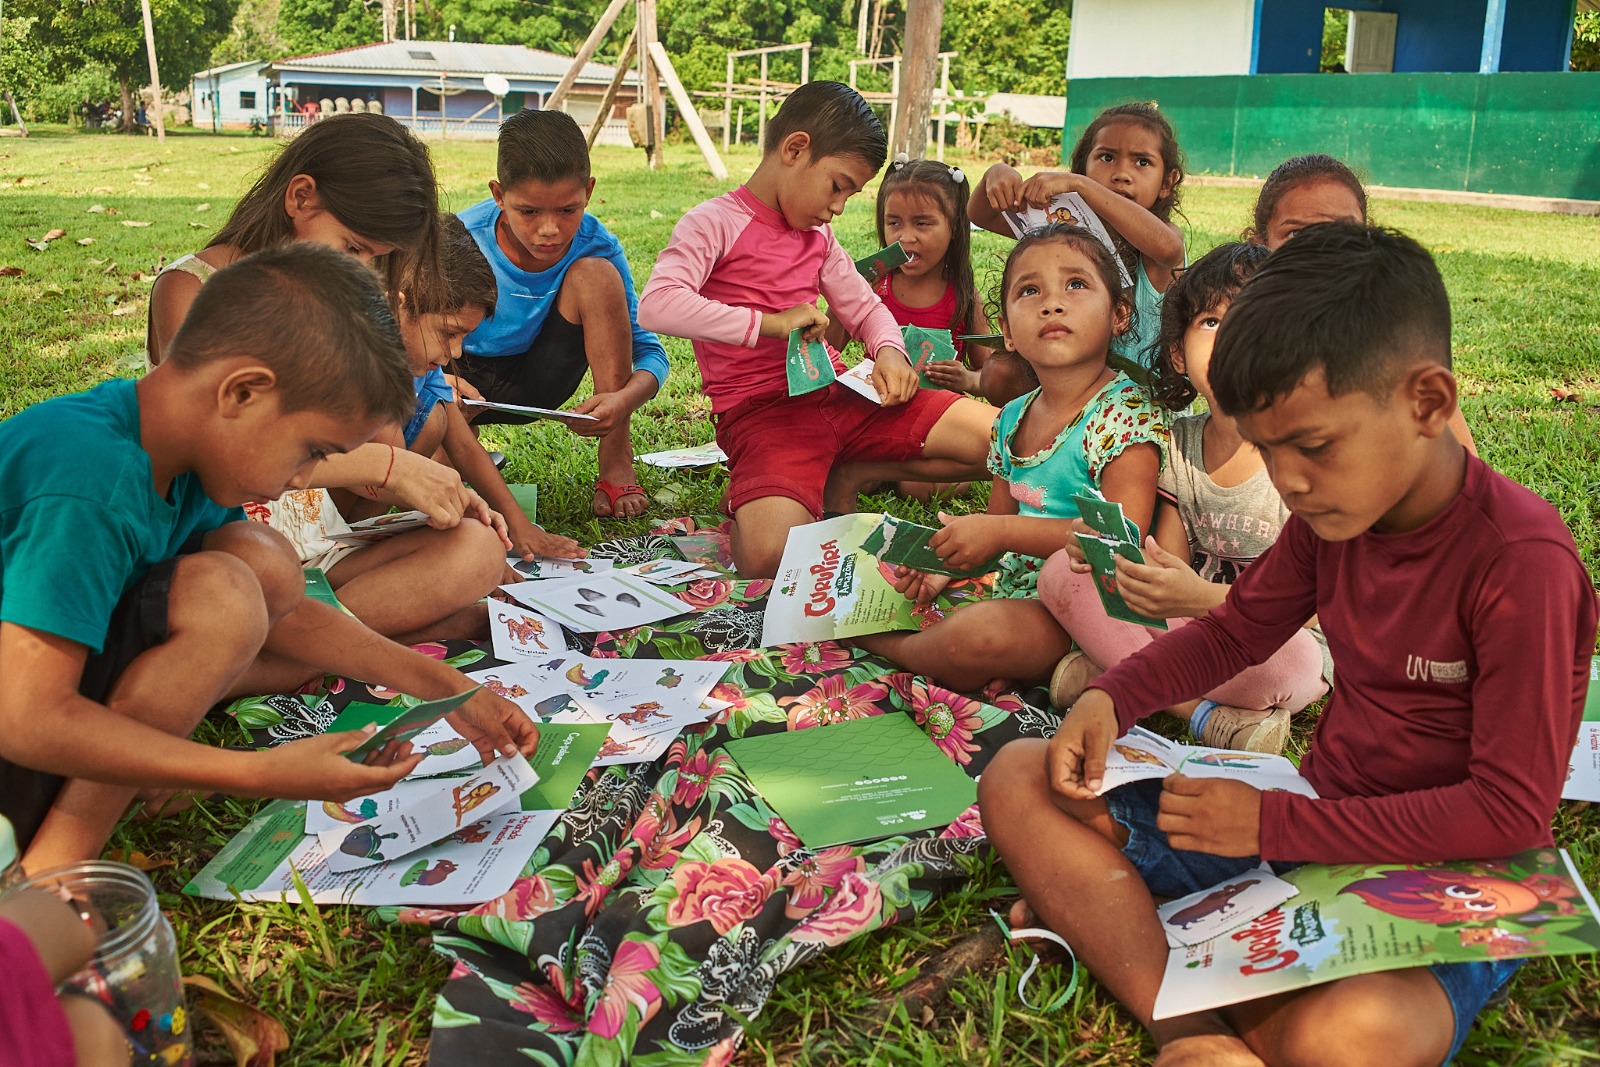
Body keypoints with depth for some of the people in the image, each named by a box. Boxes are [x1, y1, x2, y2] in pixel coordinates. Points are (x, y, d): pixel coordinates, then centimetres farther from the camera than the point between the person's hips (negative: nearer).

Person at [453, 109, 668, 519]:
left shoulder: (596, 248, -19)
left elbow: (648, 350, -17)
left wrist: (624, 398, -41)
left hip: (538, 383, 1)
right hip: (463, 382, -1)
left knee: (596, 275, -25)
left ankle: (617, 463, -16)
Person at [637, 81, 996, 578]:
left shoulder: (819, 238, 17)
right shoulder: (714, 224, -6)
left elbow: (866, 309, 24)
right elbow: (657, 305, -23)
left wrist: (889, 350, -1)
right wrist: (770, 323, -24)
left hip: (839, 395, 7)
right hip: (763, 412, -7)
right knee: (769, 557, -35)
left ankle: (844, 479, 2)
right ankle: (749, 502, 1)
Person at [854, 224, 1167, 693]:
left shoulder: (1127, 413, -13)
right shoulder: (1011, 420, 10)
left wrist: (1000, 532, -22)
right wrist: (943, 565, -3)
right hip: (1013, 588, 8)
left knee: (978, 634, -32)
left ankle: (885, 644, -3)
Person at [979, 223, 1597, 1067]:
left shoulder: (1521, 561, -21)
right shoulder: (1330, 513, 0)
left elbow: (1512, 812, -21)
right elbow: (1233, 631, 15)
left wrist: (1277, 824, -21)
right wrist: (1110, 699, -4)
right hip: (1307, 822, 7)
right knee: (1017, 781, -5)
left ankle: (1109, 926, -17)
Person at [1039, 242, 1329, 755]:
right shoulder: (1180, 444, 1)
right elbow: (1170, 564, 2)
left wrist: (1204, 599, -38)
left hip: (1284, 642, -5)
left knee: (1277, 655, -40)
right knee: (1062, 570, -12)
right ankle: (1208, 714, -19)